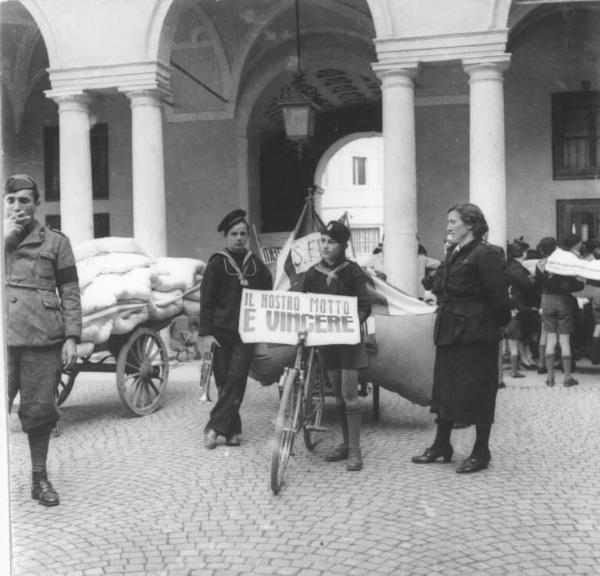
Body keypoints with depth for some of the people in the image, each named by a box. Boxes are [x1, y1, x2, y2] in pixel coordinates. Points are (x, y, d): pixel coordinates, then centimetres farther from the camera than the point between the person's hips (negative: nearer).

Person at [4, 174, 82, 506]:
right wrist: (6, 238, -6)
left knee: (39, 410, 4)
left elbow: (70, 294, 7)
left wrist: (72, 338, -2)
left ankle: (40, 478, 20)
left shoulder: (55, 242, 10)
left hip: (44, 339, -1)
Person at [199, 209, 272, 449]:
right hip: (221, 330, -2)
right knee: (224, 381, 2)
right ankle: (232, 430, 12)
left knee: (236, 379, -8)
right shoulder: (217, 264, 1)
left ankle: (215, 427, -3)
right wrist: (205, 333, -9)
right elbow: (206, 300, -2)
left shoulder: (256, 265, 10)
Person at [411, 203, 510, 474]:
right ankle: (441, 445, 25)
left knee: (477, 392, 0)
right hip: (449, 332, 9)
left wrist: (499, 323, -10)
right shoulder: (453, 256, 15)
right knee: (444, 387, 13)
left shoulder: (487, 254, -13)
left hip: (476, 334, -9)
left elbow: (498, 297, -16)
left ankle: (481, 452, 13)